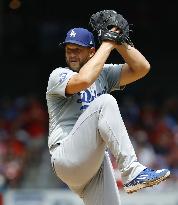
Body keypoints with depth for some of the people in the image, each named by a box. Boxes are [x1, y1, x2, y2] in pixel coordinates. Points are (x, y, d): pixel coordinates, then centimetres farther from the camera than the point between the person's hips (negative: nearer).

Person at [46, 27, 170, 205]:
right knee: (105, 102, -24)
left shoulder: (104, 74, 19)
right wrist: (107, 43, -12)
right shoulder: (58, 75, 1)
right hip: (66, 160, -6)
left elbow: (141, 68, 9)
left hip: (97, 161, 6)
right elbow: (82, 80, -21)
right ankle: (132, 172, -31)